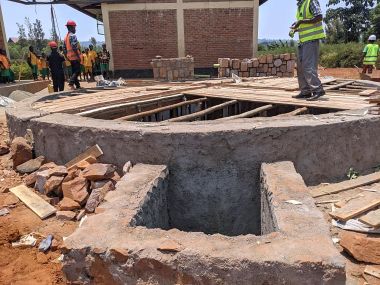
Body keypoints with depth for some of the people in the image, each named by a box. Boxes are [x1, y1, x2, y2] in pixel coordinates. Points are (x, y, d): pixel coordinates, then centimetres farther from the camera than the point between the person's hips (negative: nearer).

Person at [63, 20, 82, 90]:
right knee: (77, 71, -9)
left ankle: (78, 85, 16)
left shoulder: (66, 37, 16)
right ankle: (71, 83, -24)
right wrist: (78, 56, -19)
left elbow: (64, 48, 17)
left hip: (70, 57, 9)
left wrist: (67, 57, 20)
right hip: (75, 56, -9)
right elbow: (74, 47, -22)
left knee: (74, 71, 12)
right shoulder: (73, 36, -12)